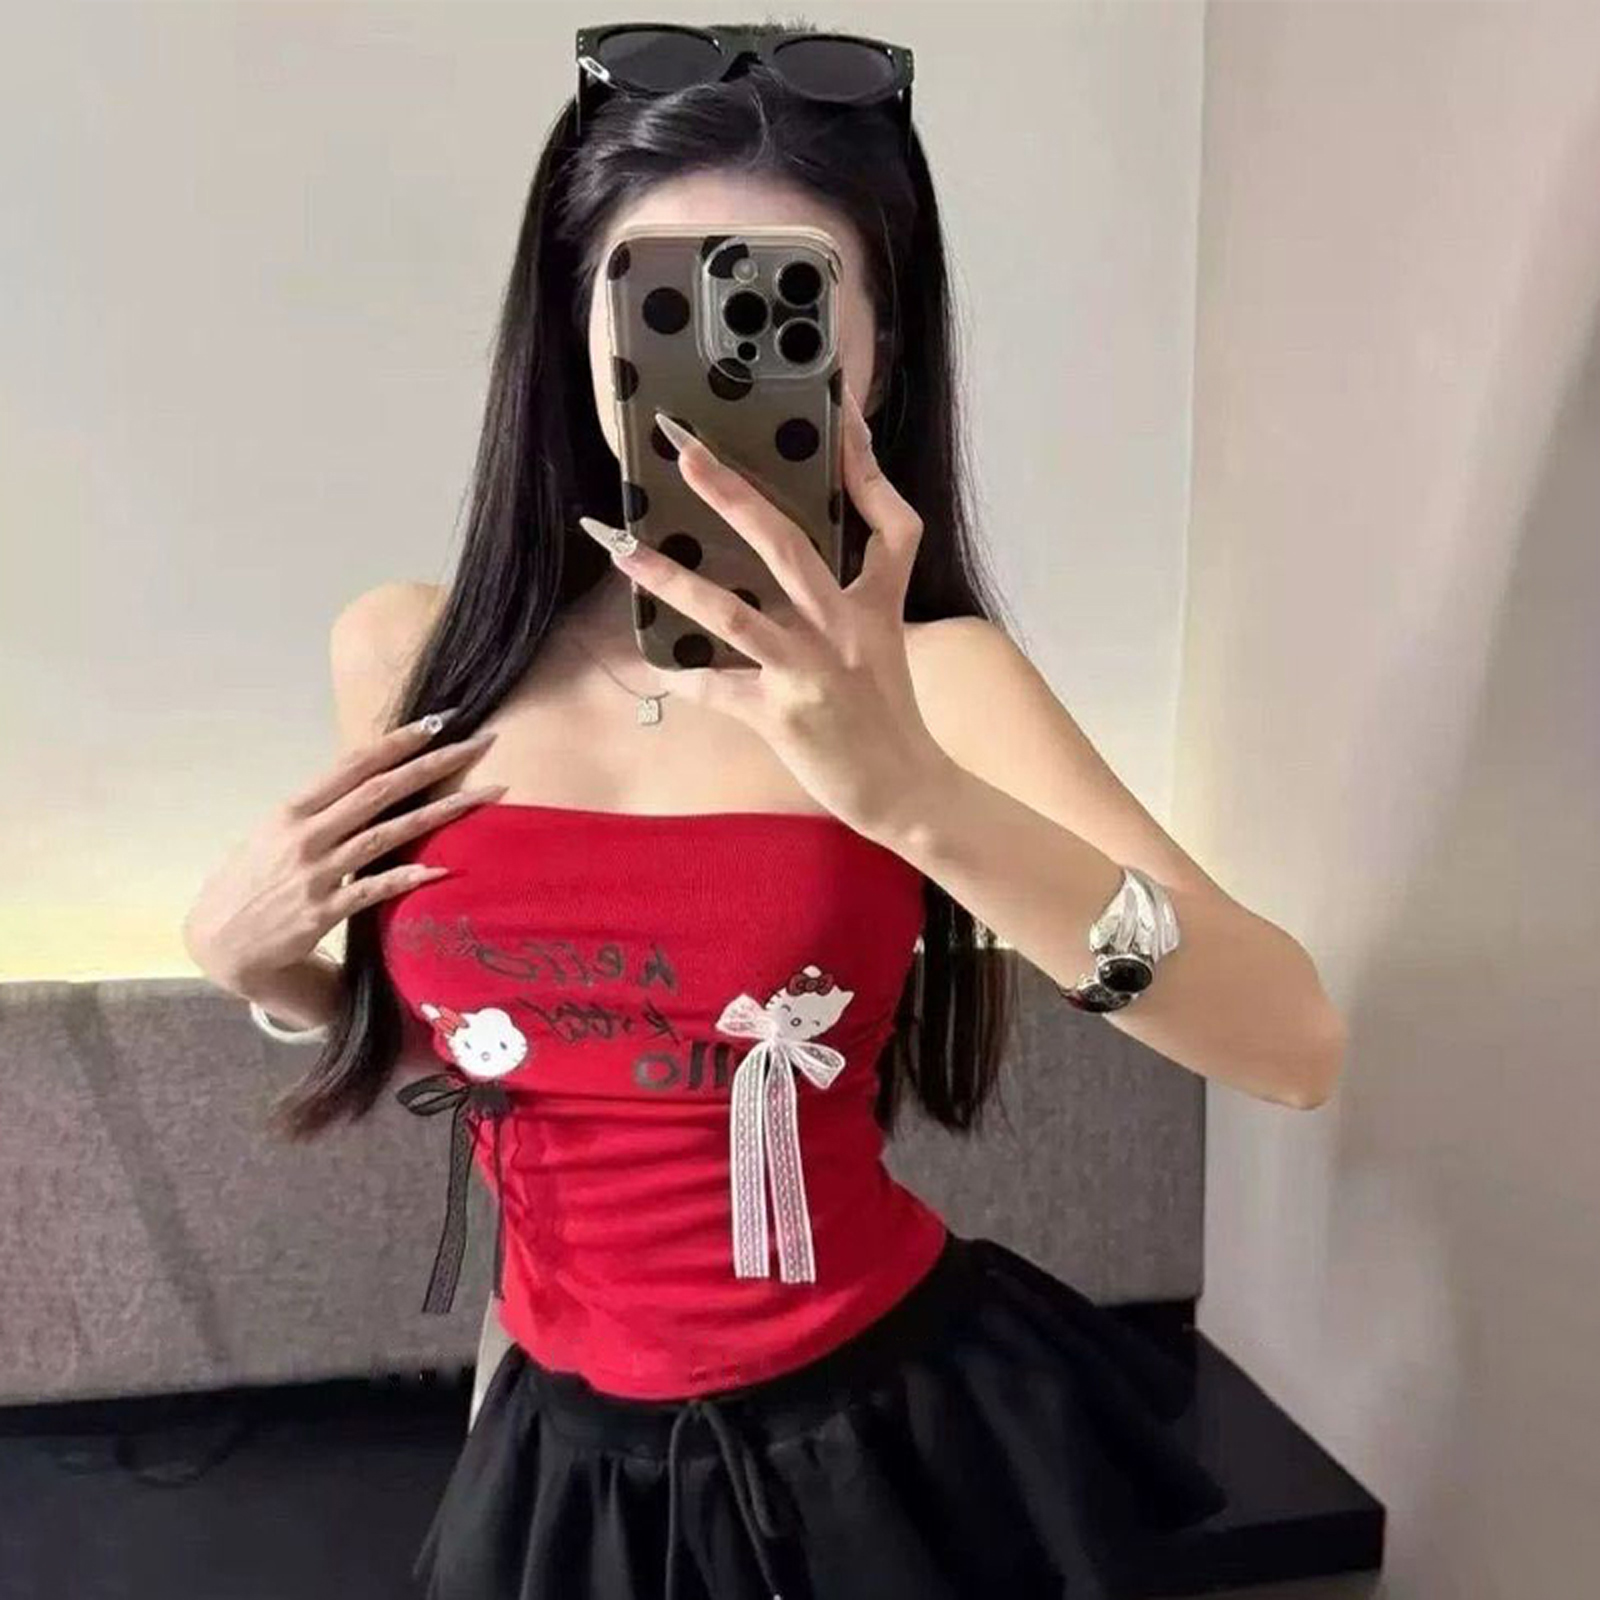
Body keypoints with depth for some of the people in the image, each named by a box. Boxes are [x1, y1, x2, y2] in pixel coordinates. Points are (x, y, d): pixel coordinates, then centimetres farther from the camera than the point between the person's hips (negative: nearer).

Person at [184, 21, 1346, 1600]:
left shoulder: (925, 675, -16)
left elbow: (1294, 1047, -27)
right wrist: (245, 958, -10)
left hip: (894, 1438, -2)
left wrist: (912, 791, -39)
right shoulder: (406, 655, -7)